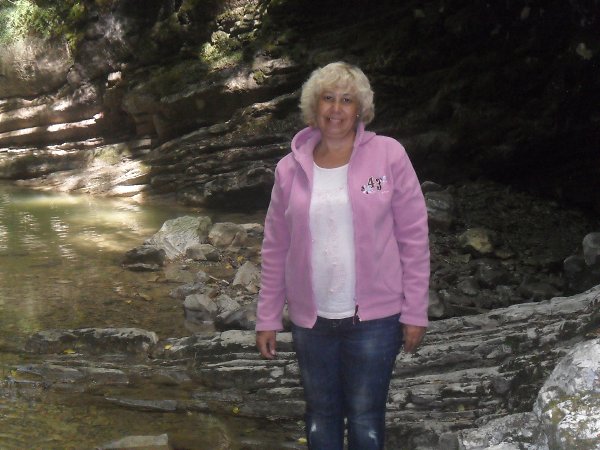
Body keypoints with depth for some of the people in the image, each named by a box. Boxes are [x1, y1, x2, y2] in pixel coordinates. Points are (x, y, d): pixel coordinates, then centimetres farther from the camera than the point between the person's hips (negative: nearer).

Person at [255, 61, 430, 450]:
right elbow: (276, 249, 6)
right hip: (310, 321, 3)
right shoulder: (290, 169, 1)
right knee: (321, 417, 16)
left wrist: (415, 312, -7)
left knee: (366, 418, 8)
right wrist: (268, 318, 6)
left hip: (374, 318, -3)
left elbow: (413, 237, -6)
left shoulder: (388, 155, -7)